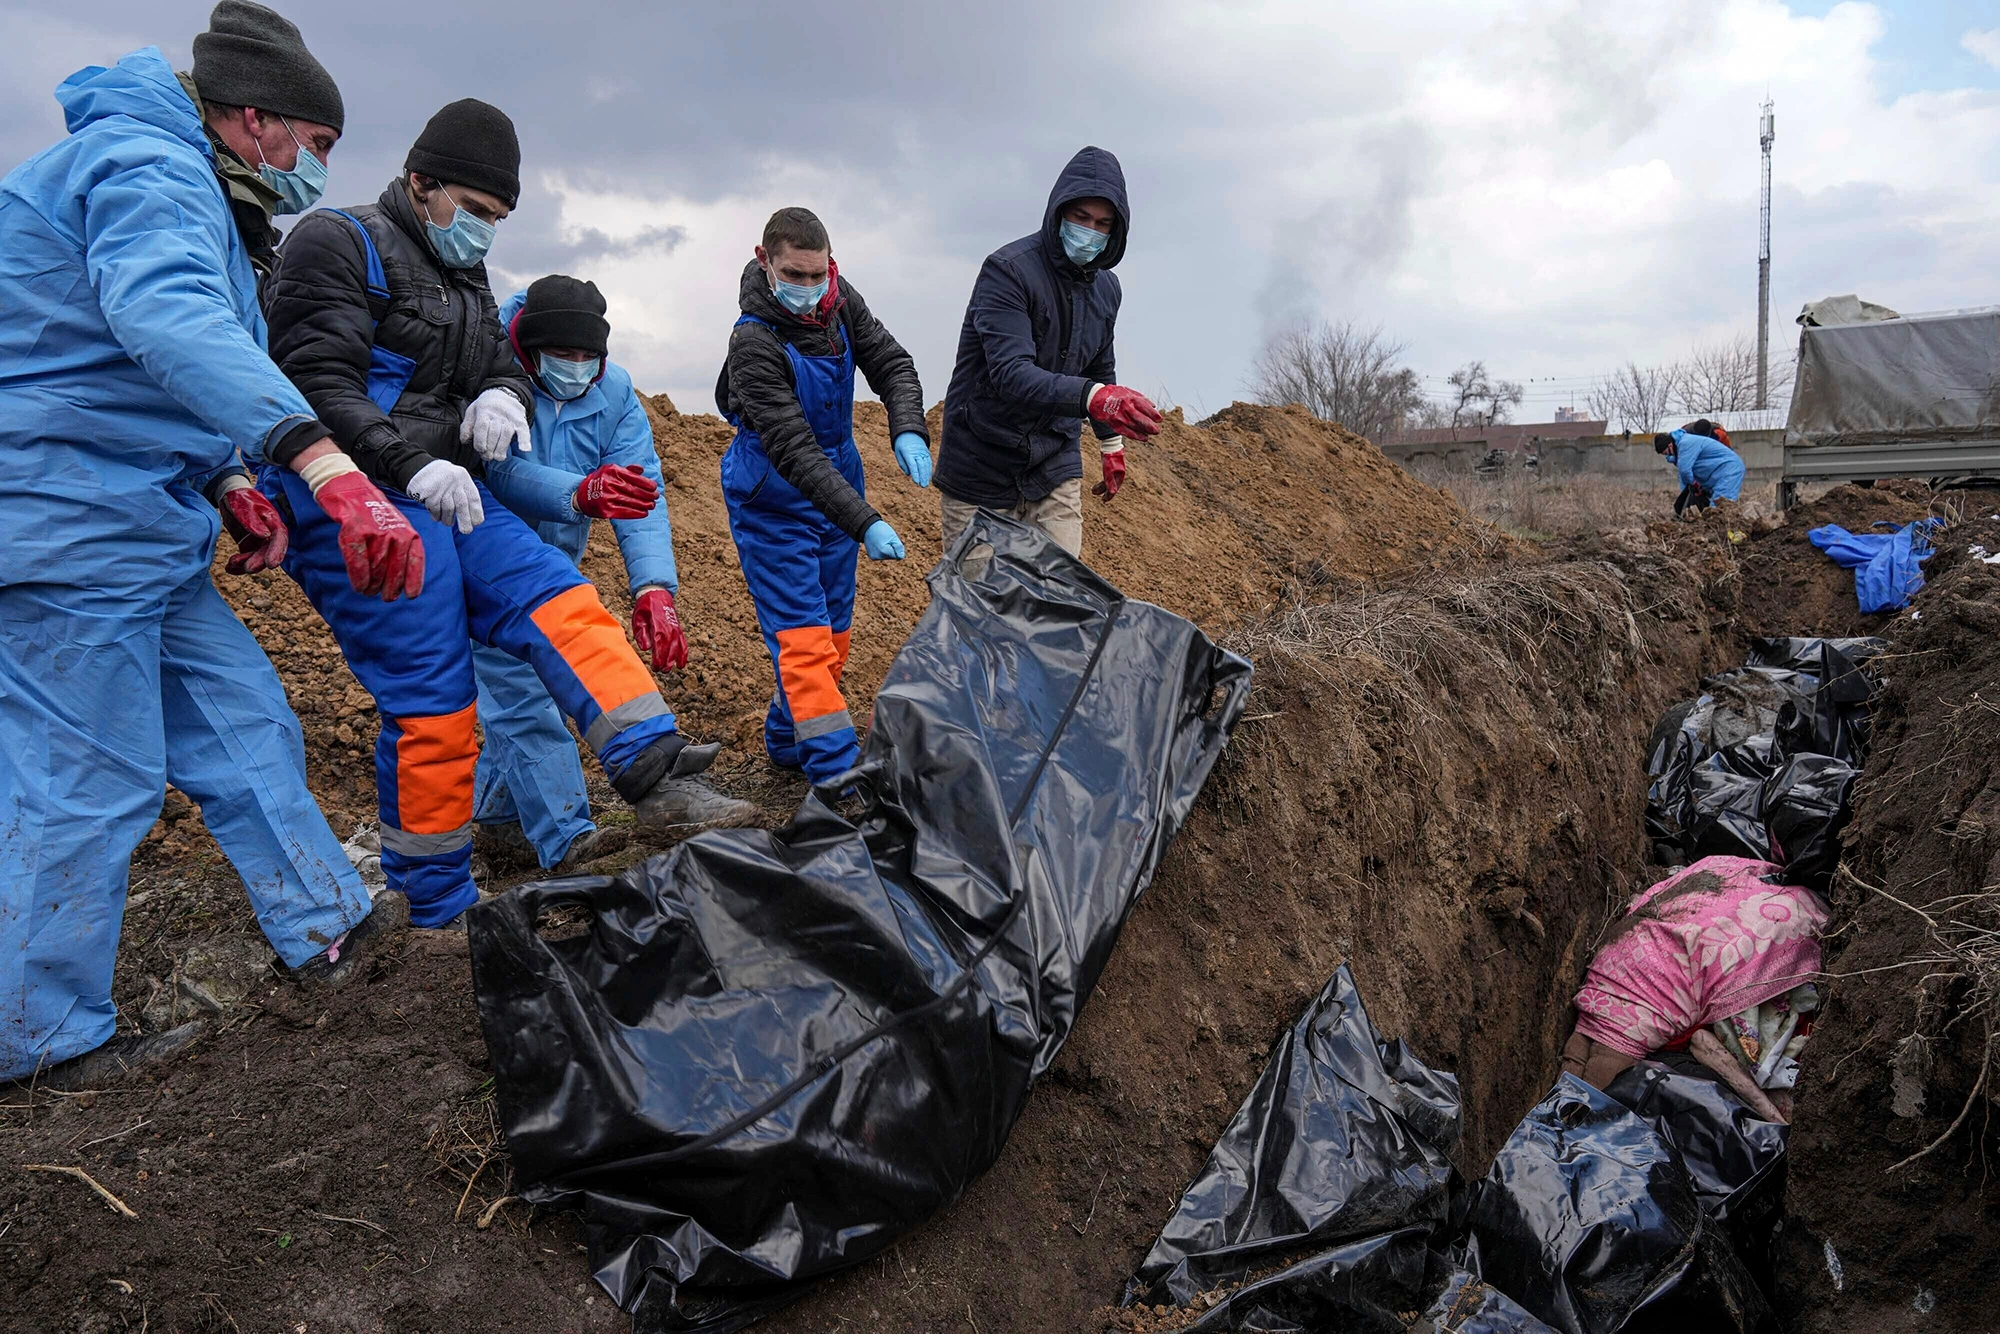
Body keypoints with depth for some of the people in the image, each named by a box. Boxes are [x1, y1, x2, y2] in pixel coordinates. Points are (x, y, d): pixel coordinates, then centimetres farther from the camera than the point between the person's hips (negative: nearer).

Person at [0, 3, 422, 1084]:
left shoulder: (182, 189, 21)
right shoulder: (148, 167, -14)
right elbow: (168, 319, -37)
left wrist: (228, 484, 13)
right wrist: (324, 466, -50)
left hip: (140, 528, 10)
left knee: (241, 719, 12)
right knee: (90, 783, -3)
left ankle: (325, 926, 23)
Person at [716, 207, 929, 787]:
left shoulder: (841, 300, -6)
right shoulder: (754, 342, -26)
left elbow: (891, 363, 1)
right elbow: (793, 451, -31)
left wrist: (908, 430, -21)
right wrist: (864, 523, -38)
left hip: (837, 484, 7)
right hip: (774, 503, -7)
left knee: (834, 632, 14)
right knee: (803, 637, -11)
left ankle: (787, 739, 32)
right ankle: (839, 773, -8)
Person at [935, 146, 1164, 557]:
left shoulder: (1106, 288, 6)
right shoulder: (1007, 270, -17)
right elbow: (1010, 373, -31)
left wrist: (1111, 444, 29)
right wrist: (1094, 397, -46)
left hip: (1055, 466, 6)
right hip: (983, 471, -5)